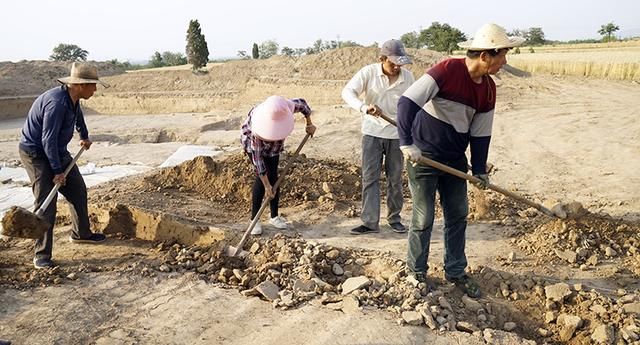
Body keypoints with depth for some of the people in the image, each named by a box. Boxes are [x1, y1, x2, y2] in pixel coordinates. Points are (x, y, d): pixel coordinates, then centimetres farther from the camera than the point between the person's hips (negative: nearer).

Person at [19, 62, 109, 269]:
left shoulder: (73, 99, 1)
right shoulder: (56, 102, -29)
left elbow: (78, 115, 26)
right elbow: (48, 140, -29)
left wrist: (84, 136, 41)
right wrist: (57, 171, -24)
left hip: (58, 151, 9)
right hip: (36, 153, -9)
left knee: (78, 191, 13)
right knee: (46, 204, -13)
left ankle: (81, 233, 31)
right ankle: (42, 255, -5)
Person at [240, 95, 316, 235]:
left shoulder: (285, 108, -33)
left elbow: (302, 103, -8)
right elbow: (257, 157, -36)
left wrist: (309, 124, 0)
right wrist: (267, 186, -35)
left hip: (274, 145, 4)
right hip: (254, 144, -4)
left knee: (273, 176, -3)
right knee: (262, 177, -15)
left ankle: (274, 216, 9)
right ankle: (254, 220, -7)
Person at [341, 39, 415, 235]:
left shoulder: (408, 77, -4)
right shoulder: (369, 72, -10)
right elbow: (347, 92, -21)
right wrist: (364, 107, -39)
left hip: (397, 134, 2)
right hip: (372, 133, -1)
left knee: (395, 179, 10)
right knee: (370, 177, -1)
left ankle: (394, 218, 25)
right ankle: (370, 222, 5)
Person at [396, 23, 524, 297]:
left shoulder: (488, 89, 1)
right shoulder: (447, 70, -20)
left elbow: (480, 133, 7)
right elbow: (407, 102, -24)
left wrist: (479, 170, 8)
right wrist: (407, 143, -29)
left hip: (455, 159, 7)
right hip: (423, 155, -7)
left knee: (458, 216, 12)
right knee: (423, 219, 0)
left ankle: (455, 272, 29)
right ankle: (416, 272, 20)